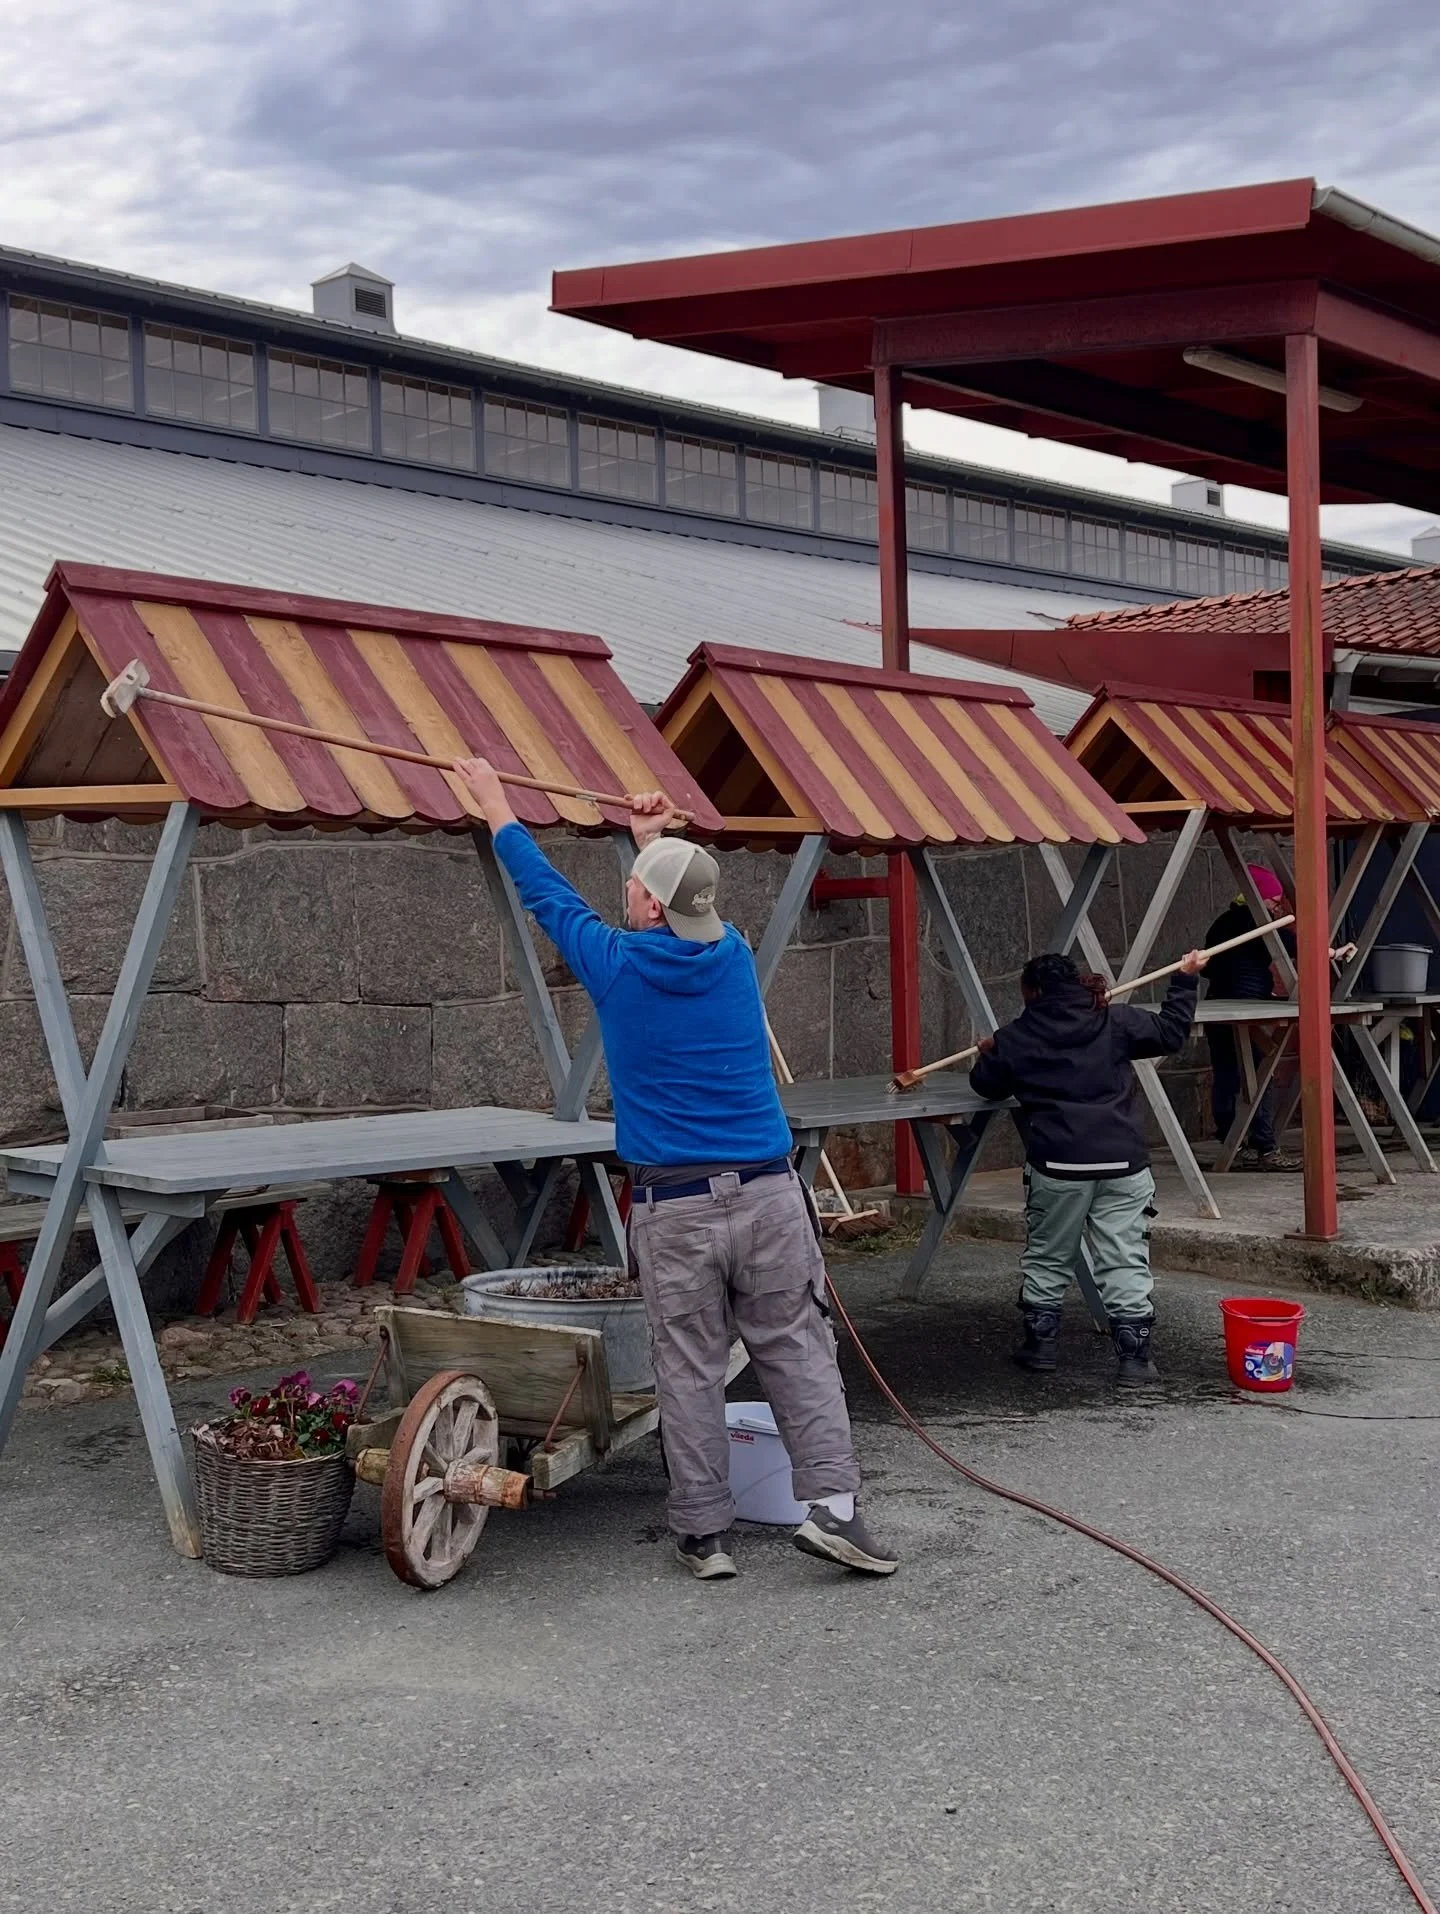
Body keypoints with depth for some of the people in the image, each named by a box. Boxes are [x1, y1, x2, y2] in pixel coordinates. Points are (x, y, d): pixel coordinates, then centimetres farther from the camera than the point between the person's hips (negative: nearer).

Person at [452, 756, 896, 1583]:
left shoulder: (618, 966, -3)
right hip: (767, 1194, 2)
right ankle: (833, 1504, 0)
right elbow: (692, 908, 28)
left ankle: (706, 1531, 11)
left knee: (690, 1372, 6)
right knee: (800, 1354, 7)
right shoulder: (734, 957, 4)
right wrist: (657, 841, 44)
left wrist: (497, 806, 26)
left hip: (675, 1208, -2)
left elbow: (550, 894, 13)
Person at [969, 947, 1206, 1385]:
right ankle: (1134, 1355, 0)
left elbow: (985, 1083, 19)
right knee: (1126, 1260, 3)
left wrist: (988, 1053, 41)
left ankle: (1041, 1341, 26)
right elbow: (1169, 1032, 14)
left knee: (1047, 1257, 17)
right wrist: (1185, 981, 26)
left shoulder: (1015, 1038, 4)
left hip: (1057, 1166, -1)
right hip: (1123, 1162, 1)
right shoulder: (1115, 1020, 6)